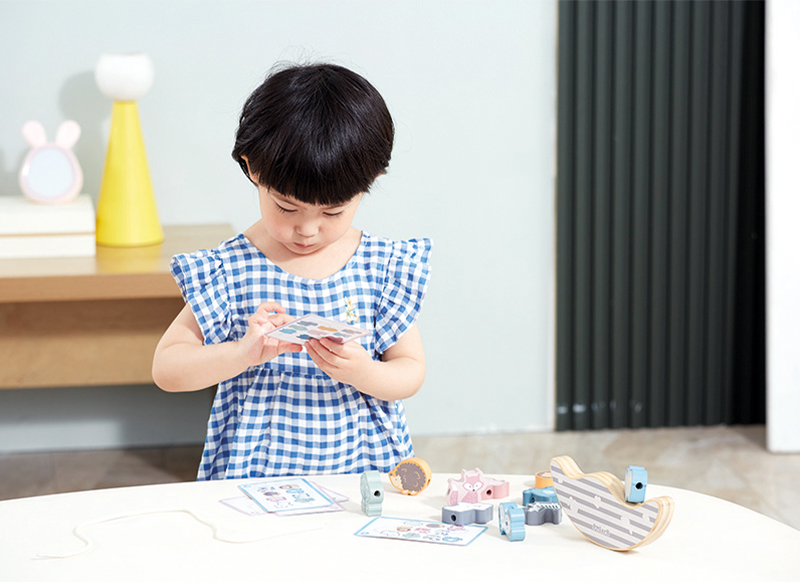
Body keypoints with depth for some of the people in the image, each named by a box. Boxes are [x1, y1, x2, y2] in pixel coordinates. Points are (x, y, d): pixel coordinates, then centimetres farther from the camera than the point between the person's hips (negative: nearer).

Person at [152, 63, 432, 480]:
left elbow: (412, 371, 7)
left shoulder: (384, 267, 3)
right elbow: (166, 369, -3)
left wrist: (364, 374, -15)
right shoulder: (229, 272, -3)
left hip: (364, 470, 5)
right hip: (254, 481, -5)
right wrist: (243, 353, -19)